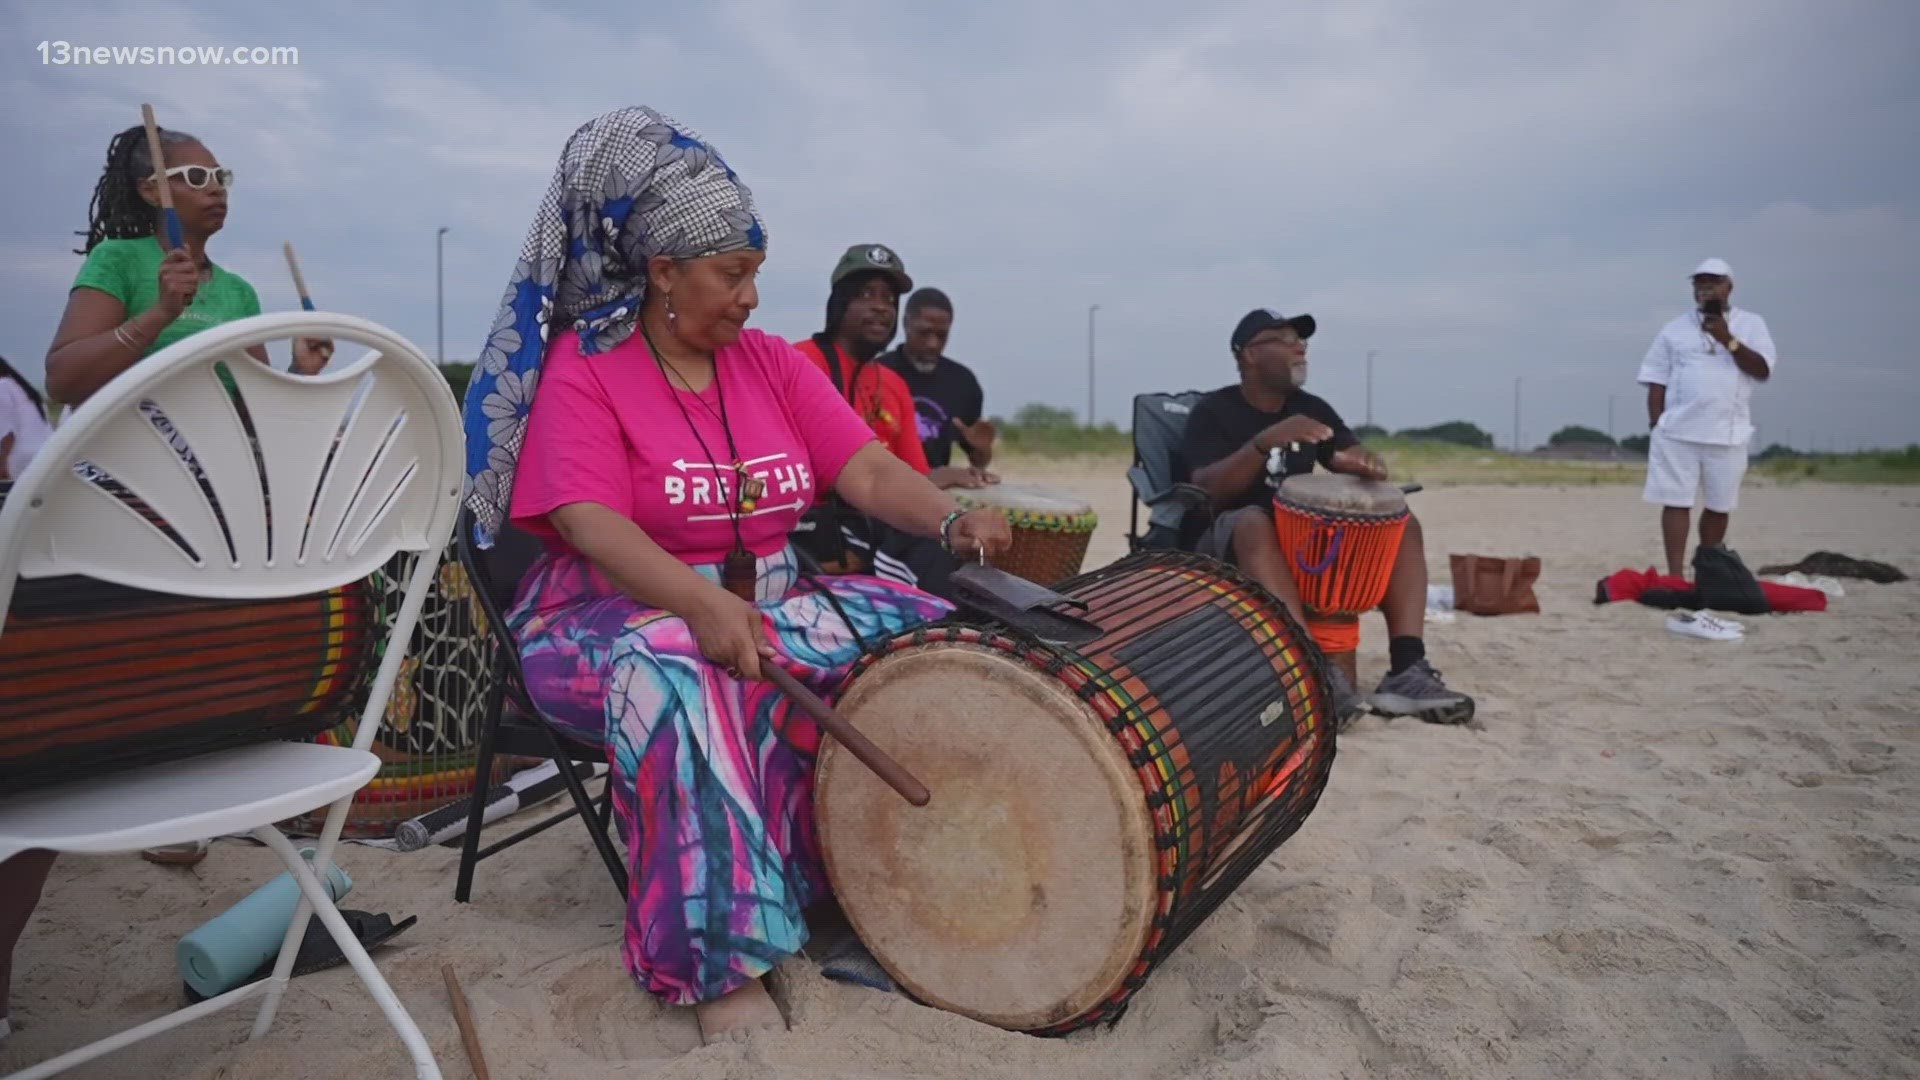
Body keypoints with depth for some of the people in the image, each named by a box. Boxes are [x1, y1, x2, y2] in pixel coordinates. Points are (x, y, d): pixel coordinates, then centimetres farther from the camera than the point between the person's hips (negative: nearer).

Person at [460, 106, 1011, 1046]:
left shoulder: (775, 365, 7)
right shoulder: (581, 368, -7)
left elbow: (871, 473, -4)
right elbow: (591, 524, -22)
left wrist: (951, 521, -26)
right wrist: (701, 603, -40)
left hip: (769, 602, 5)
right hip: (618, 615, -5)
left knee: (927, 633, -14)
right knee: (680, 673, -39)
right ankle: (720, 957, -30)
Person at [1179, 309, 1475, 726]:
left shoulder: (1311, 408, 12)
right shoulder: (1214, 411, -5)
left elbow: (1354, 458, 3)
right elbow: (1207, 489, -20)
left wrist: (1366, 463, -23)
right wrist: (1265, 442, -33)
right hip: (1228, 541, -6)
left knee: (1402, 524, -12)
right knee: (1254, 522, -39)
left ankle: (1407, 669, -28)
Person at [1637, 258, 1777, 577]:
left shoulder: (1751, 324, 8)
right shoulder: (1675, 329, 8)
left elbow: (1762, 371, -4)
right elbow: (1657, 381, 6)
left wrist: (1728, 340, -14)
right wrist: (1656, 423, -2)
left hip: (1727, 433, 1)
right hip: (1677, 431, -1)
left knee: (1718, 505, 8)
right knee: (1676, 501, -5)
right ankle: (1676, 575, -6)